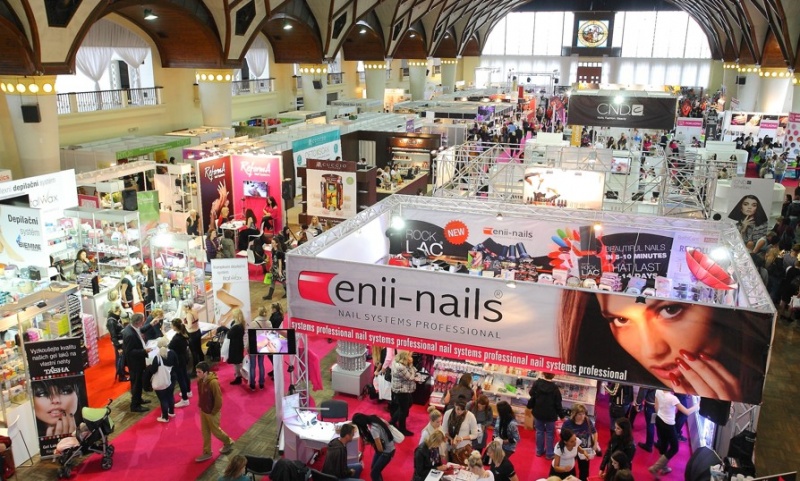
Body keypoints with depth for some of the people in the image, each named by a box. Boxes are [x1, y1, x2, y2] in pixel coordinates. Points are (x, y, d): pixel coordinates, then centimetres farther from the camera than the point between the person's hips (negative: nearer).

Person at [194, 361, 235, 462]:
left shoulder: (213, 382, -30)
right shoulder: (200, 381, -6)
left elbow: (218, 399, -23)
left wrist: (213, 412, -15)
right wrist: (200, 406, 9)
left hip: (212, 413, -7)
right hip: (203, 411, 7)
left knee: (215, 431, 11)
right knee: (205, 432, 16)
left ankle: (228, 443, 36)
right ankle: (207, 453, 29)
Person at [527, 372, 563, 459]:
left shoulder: (537, 383, -12)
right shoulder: (555, 388, -16)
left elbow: (532, 396, -1)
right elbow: (558, 404, -11)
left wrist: (530, 406, 15)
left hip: (538, 413, 2)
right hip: (550, 415, -2)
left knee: (539, 431, 17)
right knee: (550, 433, 10)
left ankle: (539, 451, 28)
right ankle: (549, 454, 16)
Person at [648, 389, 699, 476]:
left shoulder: (658, 391, -11)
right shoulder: (672, 398, -32)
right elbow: (687, 412, -26)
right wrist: (697, 406, -10)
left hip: (659, 420, 7)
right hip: (668, 425, -7)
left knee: (663, 443, 24)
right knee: (674, 448, 14)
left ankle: (663, 467, 40)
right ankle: (655, 468, 11)